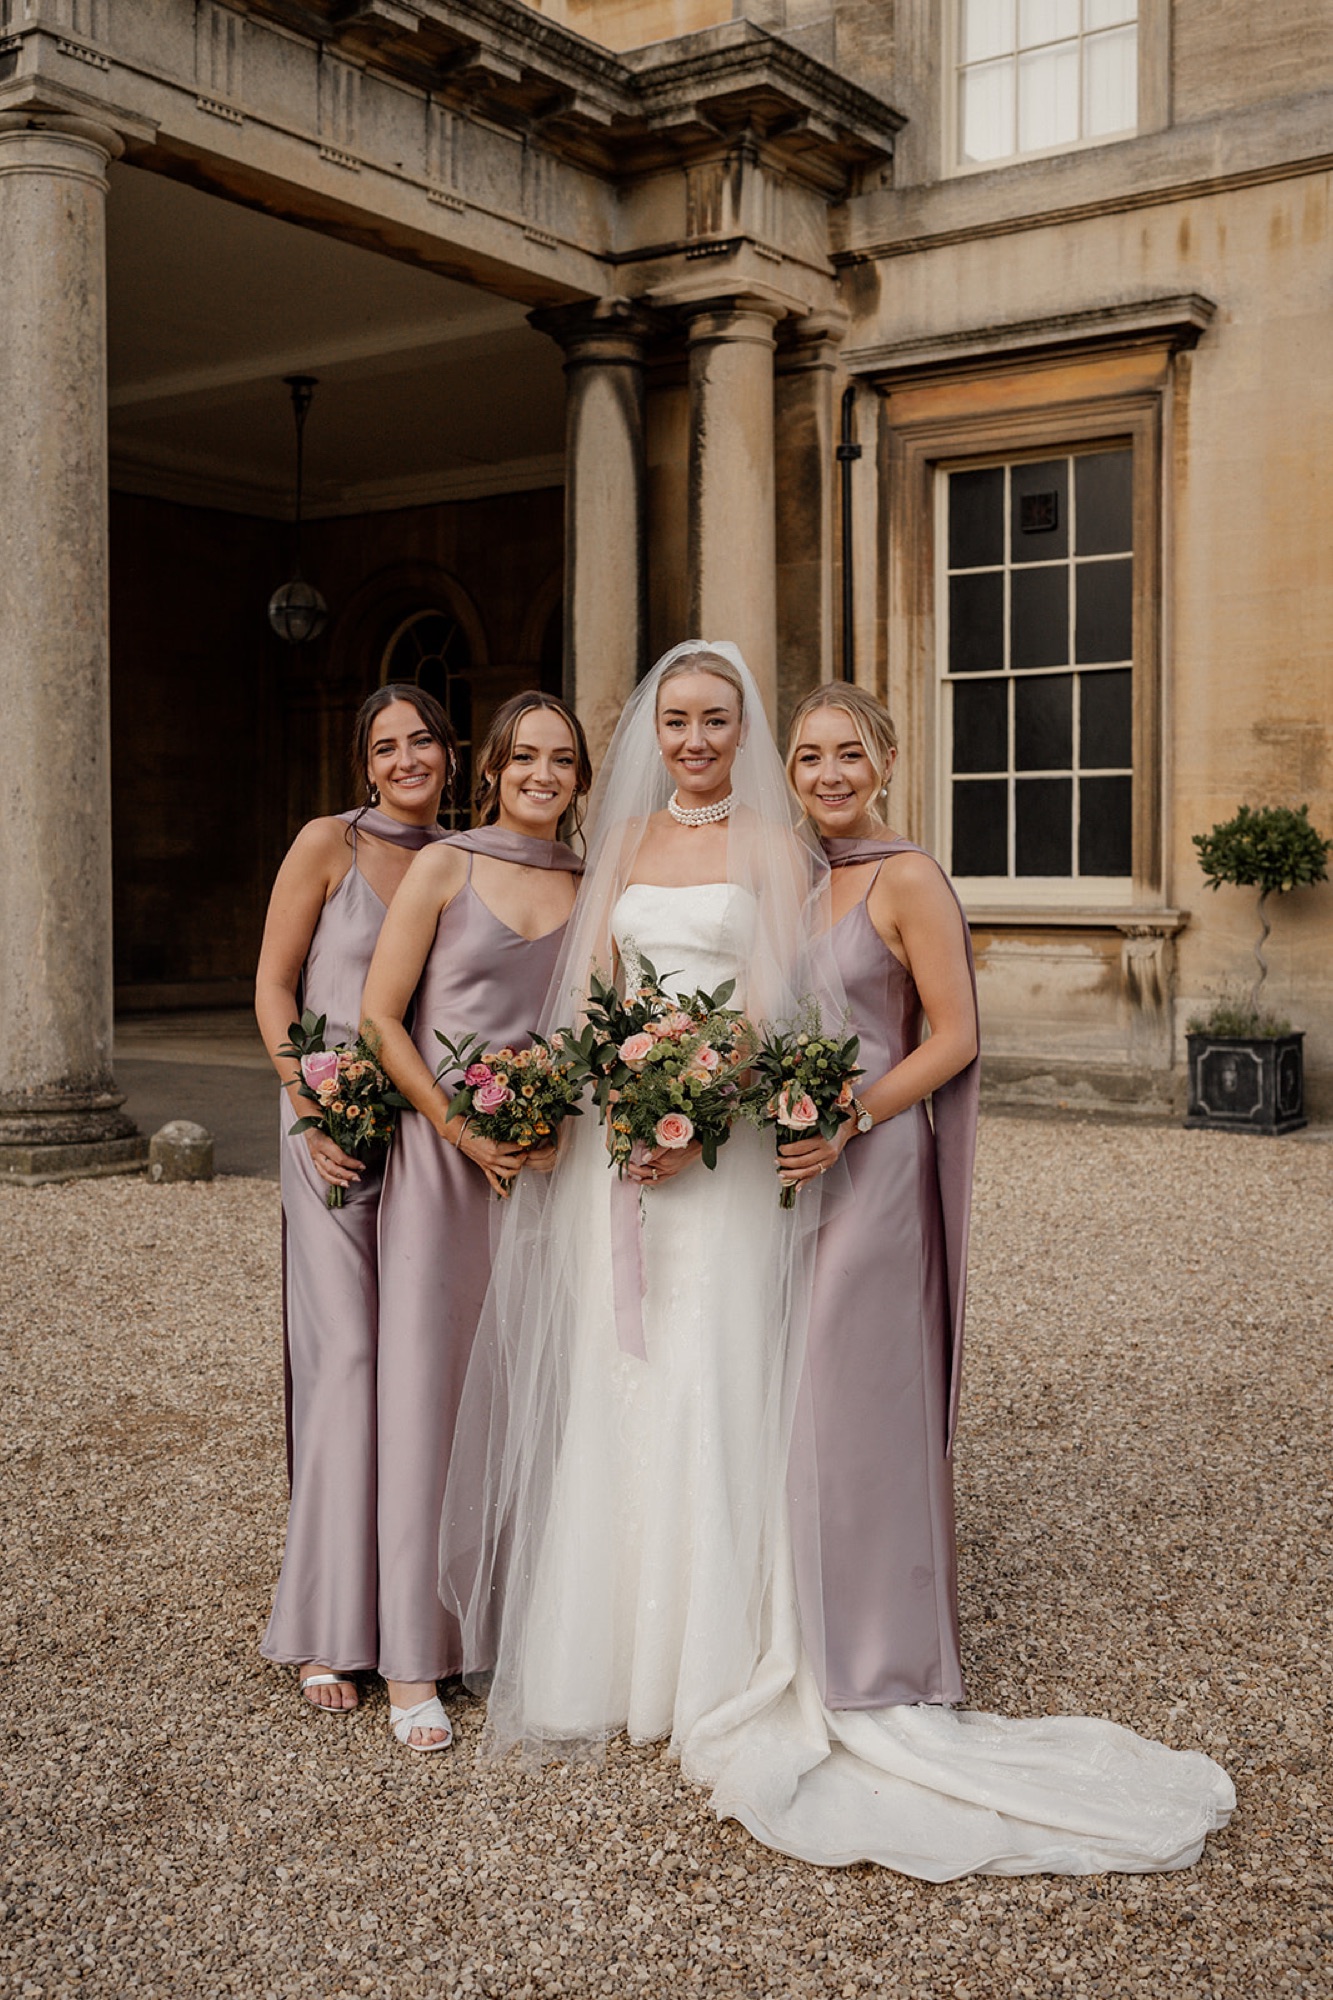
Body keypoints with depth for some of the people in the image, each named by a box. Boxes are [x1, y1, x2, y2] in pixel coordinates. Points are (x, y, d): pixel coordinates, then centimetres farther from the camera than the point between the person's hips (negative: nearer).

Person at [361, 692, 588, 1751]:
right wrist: (461, 1129, -10)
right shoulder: (444, 869, -1)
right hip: (441, 1156, -3)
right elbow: (380, 1017, -3)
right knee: (428, 1385, -1)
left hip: (548, 1163, 3)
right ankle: (416, 1660, 7)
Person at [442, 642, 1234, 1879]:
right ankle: (596, 1654, 19)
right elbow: (589, 986, 9)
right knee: (606, 1385, 6)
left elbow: (772, 1004, -7)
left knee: (711, 1387, -4)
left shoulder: (772, 845, 2)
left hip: (725, 1142, -4)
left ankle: (715, 1671, 7)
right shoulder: (623, 839, 14)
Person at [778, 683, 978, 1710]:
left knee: (861, 1393, 0)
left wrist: (849, 1122, -21)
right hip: (789, 1161, 7)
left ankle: (882, 1656, 18)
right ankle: (806, 1638, 26)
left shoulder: (908, 878, -9)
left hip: (872, 1161, -7)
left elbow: (954, 1038, -12)